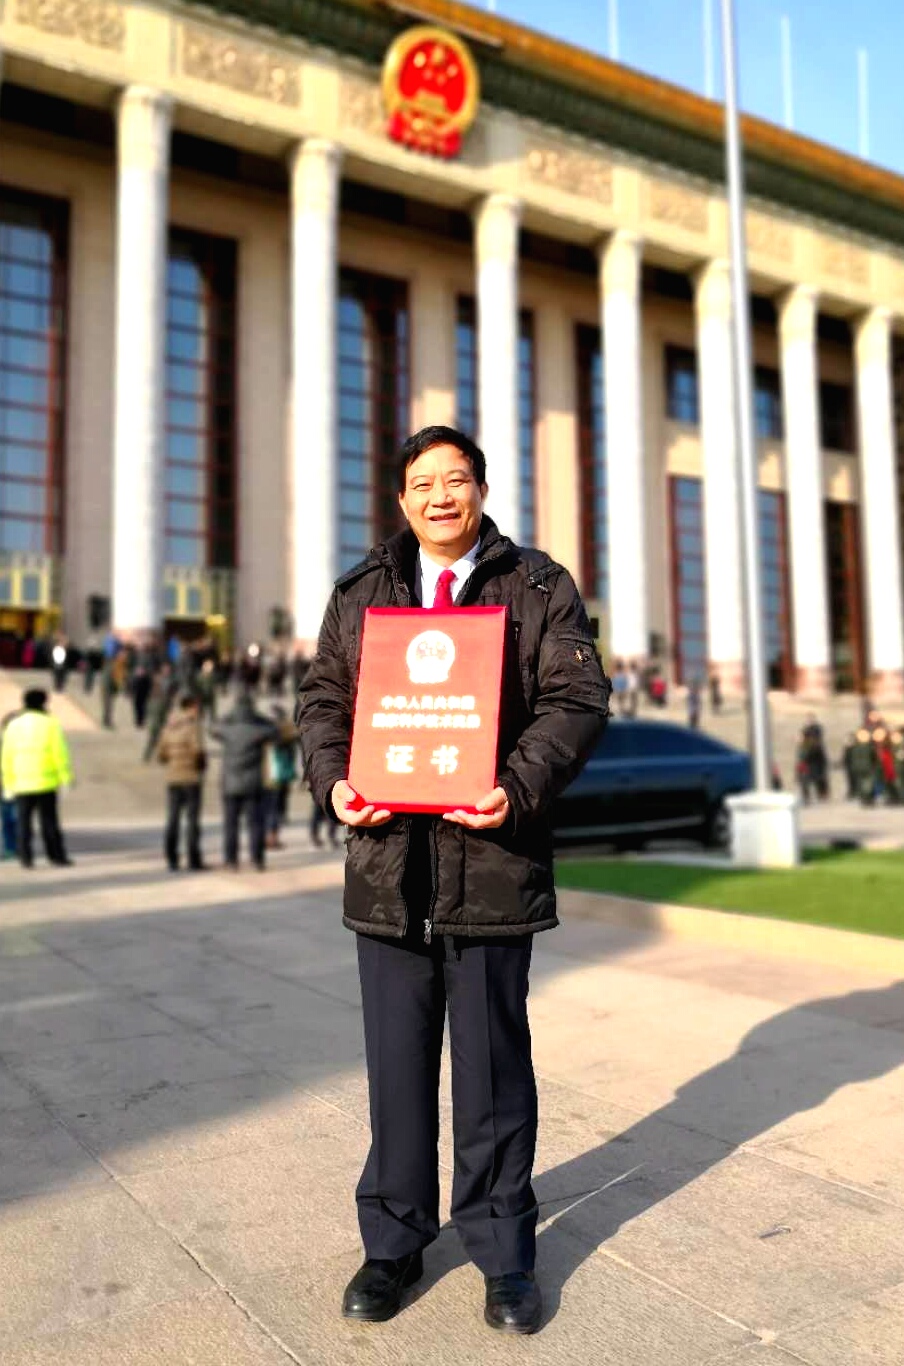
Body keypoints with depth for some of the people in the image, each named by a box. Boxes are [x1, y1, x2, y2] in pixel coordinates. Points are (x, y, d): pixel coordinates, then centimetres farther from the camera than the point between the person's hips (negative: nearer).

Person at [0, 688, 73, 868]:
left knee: (24, 821, 8)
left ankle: (26, 858, 7)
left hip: (21, 784, 2)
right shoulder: (50, 724, -4)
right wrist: (66, 777, -2)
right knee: (49, 820, 6)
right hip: (46, 782, -2)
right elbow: (60, 753, -8)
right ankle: (56, 855, 8)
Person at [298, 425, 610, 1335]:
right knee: (396, 1060, 13)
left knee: (494, 1061, 9)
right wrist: (333, 780, -9)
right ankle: (392, 1242, 30)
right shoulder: (361, 593, 13)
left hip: (493, 856, -2)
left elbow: (577, 699, -3)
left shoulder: (539, 587, 4)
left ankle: (501, 1250, 27)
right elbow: (322, 698, 11)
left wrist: (522, 787, -19)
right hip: (388, 859, 3)